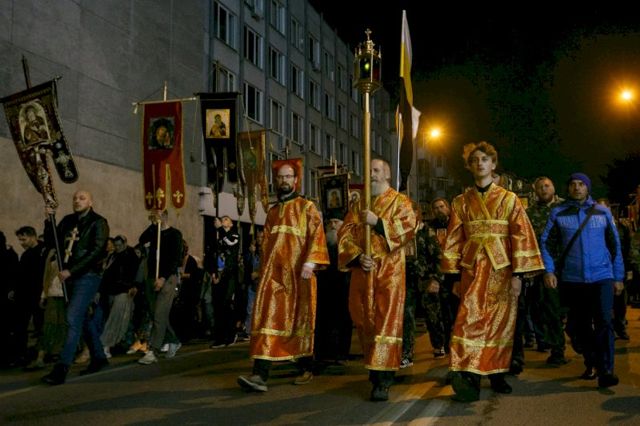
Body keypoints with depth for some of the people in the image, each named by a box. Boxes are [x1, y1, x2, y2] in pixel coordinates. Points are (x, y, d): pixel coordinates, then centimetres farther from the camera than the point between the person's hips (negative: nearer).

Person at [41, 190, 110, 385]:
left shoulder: (98, 223, -6)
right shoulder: (67, 221, 13)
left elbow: (96, 252, -15)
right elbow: (50, 243, 11)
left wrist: (70, 271, -19)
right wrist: (49, 221, -4)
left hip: (88, 276, -7)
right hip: (70, 277, 7)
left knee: (73, 319, -16)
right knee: (85, 318, 15)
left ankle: (62, 367, -18)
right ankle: (99, 357, 29)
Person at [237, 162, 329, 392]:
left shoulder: (307, 207, 4)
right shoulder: (272, 212, 19)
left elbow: (317, 235, -6)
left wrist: (310, 262, -19)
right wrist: (264, 269, 14)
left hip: (297, 273, -3)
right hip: (274, 273, 3)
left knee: (299, 319, 5)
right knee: (268, 316, -9)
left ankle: (306, 369, 21)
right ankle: (260, 375, -17)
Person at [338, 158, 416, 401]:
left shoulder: (399, 201, 5)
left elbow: (408, 229, -11)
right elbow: (345, 235, 8)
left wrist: (377, 222, -16)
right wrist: (357, 256, -10)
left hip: (389, 271, -5)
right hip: (362, 270, 5)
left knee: (387, 320, -11)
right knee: (364, 321, 8)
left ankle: (382, 380, -12)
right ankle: (374, 369, 23)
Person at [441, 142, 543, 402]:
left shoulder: (509, 199, 5)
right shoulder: (461, 202, 9)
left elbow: (521, 236, -1)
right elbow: (453, 240, 8)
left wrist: (518, 273, -8)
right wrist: (454, 275, 2)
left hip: (502, 268, 0)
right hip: (473, 269, 0)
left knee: (500, 322, 7)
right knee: (471, 319, -13)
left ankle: (497, 375, 21)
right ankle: (468, 378, -18)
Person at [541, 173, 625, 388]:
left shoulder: (602, 212, 4)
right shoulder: (558, 213, 1)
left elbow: (615, 245, 8)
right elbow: (545, 242, 2)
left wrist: (618, 276, 7)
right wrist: (549, 270, -8)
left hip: (602, 277, -1)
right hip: (572, 279, 1)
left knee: (603, 322, -12)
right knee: (581, 325, 11)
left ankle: (605, 371, -10)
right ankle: (591, 364, 27)